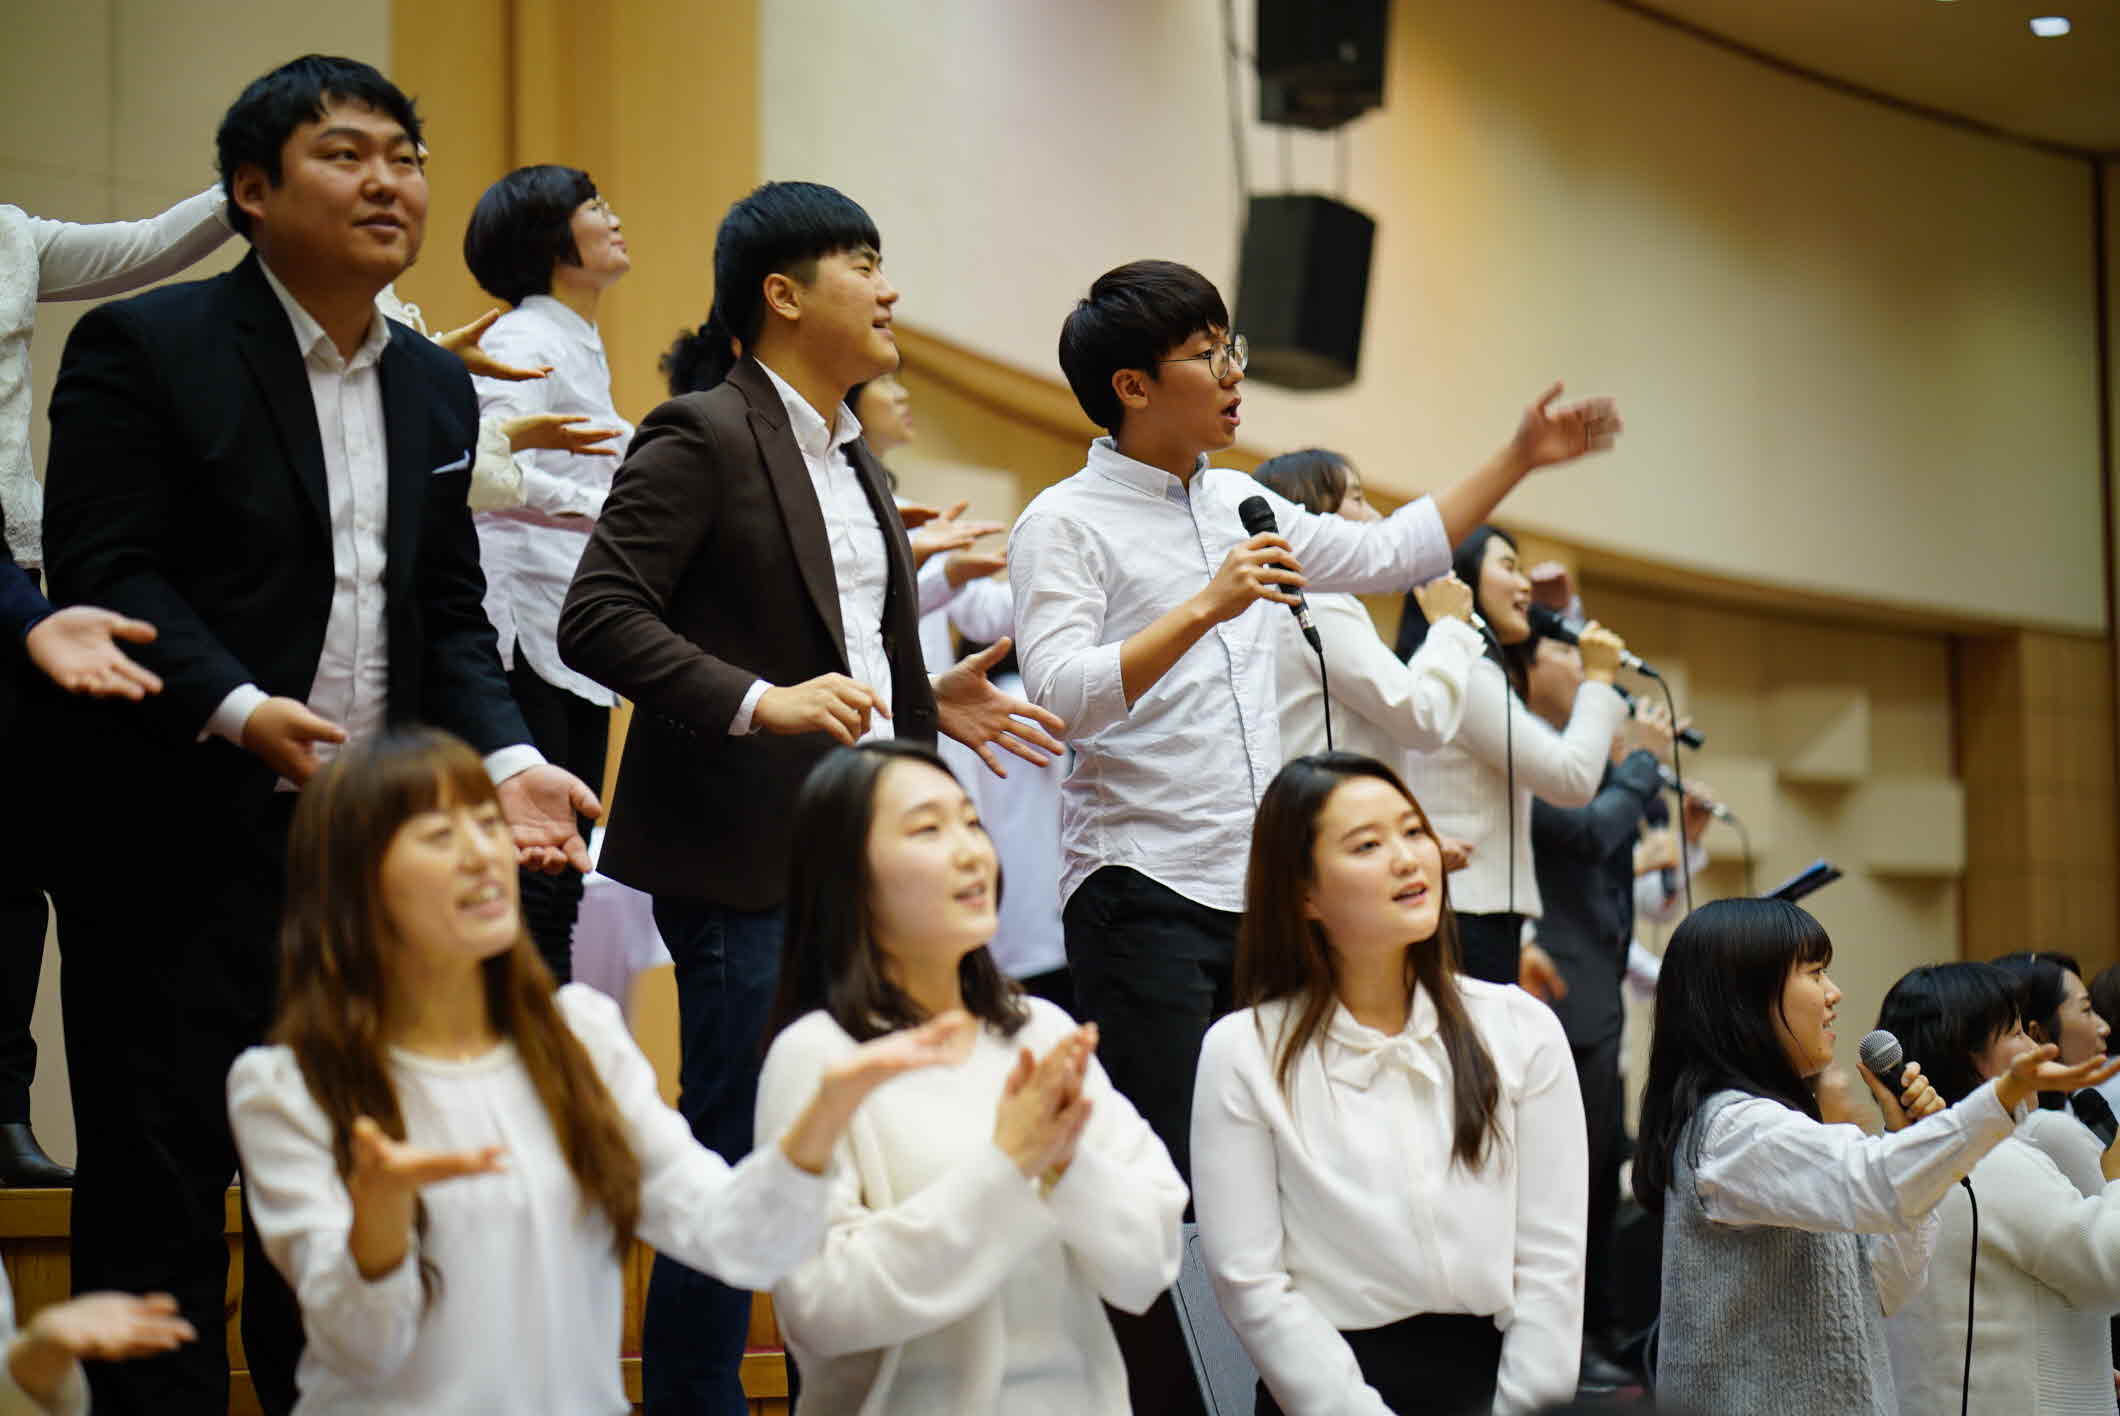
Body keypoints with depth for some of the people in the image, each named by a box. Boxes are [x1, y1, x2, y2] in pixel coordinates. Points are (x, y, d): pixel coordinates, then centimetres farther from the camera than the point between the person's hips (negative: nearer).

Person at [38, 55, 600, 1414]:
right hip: (184, 843, -6)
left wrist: (507, 757, -3)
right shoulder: (147, 348, -6)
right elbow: (106, 576, -13)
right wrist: (237, 709, -28)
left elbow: (449, 612, 14)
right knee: (161, 1181, 0)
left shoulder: (437, 386, 14)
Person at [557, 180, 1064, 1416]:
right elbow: (597, 618, -17)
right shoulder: (702, 437, -9)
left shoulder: (851, 453, 18)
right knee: (735, 1160, -4)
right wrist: (765, 702, -25)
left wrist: (929, 705, 11)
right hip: (750, 859, -9)